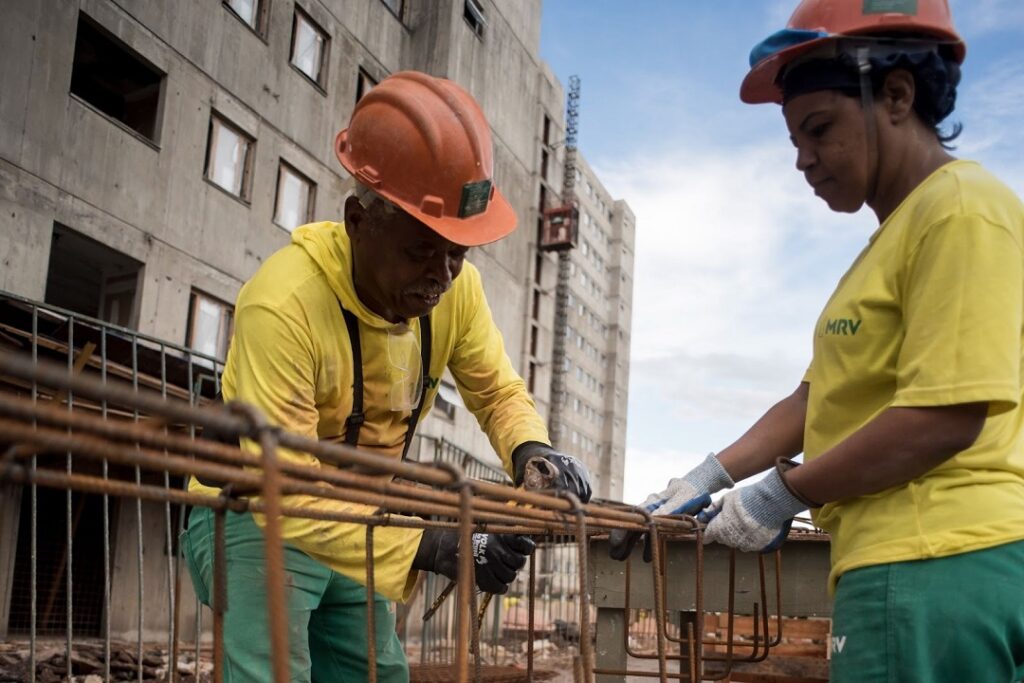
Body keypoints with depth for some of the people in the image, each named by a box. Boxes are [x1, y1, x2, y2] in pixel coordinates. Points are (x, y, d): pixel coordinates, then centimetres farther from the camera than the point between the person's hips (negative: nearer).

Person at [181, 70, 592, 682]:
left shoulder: (456, 287, -13)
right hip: (256, 522, -6)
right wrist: (434, 547, -42)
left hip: (358, 525, 6)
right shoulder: (285, 303, -33)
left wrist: (532, 449, -23)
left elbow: (499, 392, 1)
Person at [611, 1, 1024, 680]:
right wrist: (710, 479, 11)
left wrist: (783, 494, -11)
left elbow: (947, 414, -19)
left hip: (938, 565, -9)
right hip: (908, 564, 9)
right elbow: (820, 397, 19)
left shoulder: (961, 210, -10)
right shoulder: (894, 239, 20)